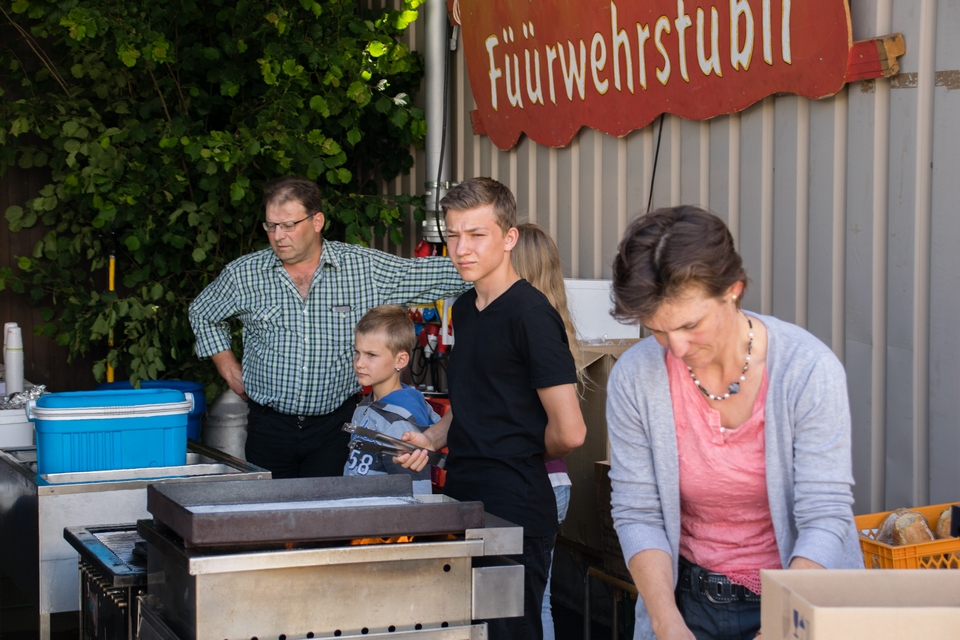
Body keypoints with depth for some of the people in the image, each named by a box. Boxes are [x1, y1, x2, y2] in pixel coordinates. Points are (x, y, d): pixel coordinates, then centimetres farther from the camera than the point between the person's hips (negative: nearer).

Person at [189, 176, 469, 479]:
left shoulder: (366, 269, -4)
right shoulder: (244, 274, 1)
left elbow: (436, 273, -3)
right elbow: (203, 312, 19)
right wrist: (230, 371, 11)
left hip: (335, 425, -1)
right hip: (270, 427, 1)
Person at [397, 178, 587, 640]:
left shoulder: (529, 314, -15)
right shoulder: (465, 308, 12)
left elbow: (568, 432, -18)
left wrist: (524, 459, 1)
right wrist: (431, 438, 9)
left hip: (513, 506, -8)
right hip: (462, 497, 8)